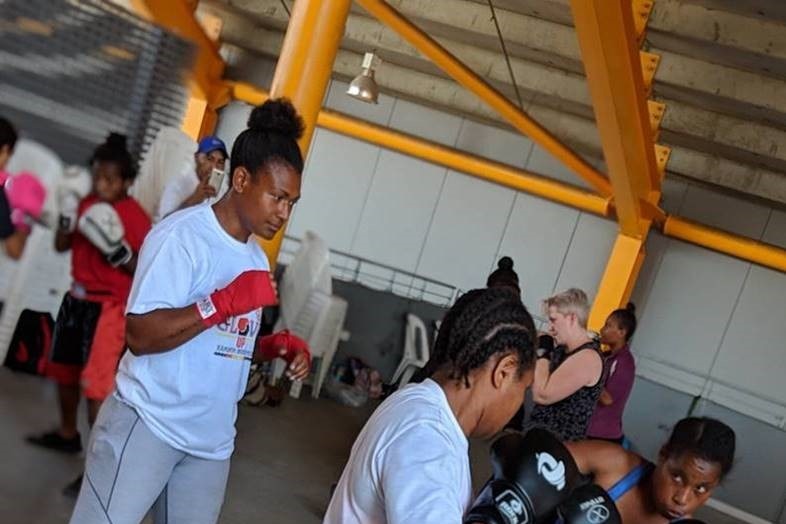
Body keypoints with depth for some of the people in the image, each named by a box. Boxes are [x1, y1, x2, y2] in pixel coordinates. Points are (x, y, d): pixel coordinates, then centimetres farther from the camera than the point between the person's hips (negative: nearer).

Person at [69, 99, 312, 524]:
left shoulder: (256, 258, 12)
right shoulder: (181, 236, -13)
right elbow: (140, 336, -21)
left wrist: (277, 346, 0)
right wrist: (225, 301, -25)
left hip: (212, 440, 8)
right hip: (149, 423, -7)